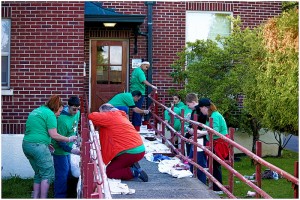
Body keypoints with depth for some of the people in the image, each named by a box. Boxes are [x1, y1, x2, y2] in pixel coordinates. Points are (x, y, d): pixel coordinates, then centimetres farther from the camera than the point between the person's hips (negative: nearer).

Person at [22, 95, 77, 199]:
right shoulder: (50, 114, -6)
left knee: (38, 174, 17)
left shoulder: (35, 111, 22)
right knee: (48, 173, -1)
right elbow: (54, 135, -11)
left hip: (26, 144, 9)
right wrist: (69, 139, 0)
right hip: (38, 146, -9)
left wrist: (47, 144, 23)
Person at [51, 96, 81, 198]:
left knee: (68, 170, 17)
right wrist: (72, 150, -32)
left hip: (67, 148, 8)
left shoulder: (77, 113, -7)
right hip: (60, 149, -8)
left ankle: (66, 193, 30)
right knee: (62, 173, -6)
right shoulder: (62, 120, -31)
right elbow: (59, 141, -27)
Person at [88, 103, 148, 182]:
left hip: (131, 152, -9)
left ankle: (134, 172, -10)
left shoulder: (110, 116, -4)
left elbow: (92, 116, -12)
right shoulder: (121, 116, 23)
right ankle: (133, 166, 9)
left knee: (109, 172, 1)